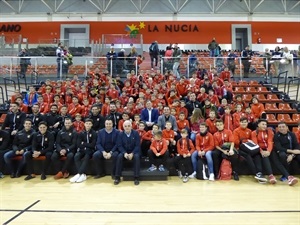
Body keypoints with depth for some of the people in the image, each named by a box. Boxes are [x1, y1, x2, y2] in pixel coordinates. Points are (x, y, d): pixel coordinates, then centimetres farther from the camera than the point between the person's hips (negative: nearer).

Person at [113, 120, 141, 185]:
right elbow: (119, 146, -6)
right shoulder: (121, 134, -4)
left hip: (134, 151, -1)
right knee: (119, 156, -28)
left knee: (136, 157, -33)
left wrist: (132, 153, -25)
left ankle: (136, 178, -24)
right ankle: (117, 177, -17)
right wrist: (125, 153, -23)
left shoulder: (136, 133, -8)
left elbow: (138, 145, -11)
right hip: (124, 152, 2)